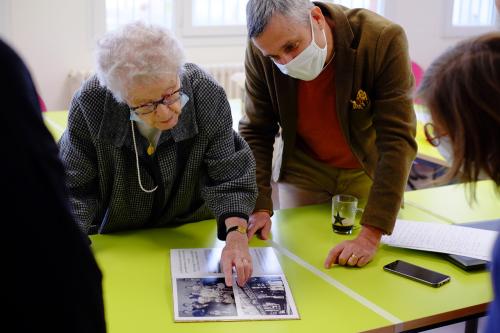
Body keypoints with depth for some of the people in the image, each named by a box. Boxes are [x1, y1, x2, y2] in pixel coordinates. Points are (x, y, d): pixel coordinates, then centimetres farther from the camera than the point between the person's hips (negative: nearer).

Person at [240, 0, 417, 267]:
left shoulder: (384, 40, -31)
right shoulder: (260, 50, -22)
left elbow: (397, 140, -32)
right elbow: (256, 133, -11)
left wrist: (371, 235, -36)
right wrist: (259, 207, -21)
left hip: (368, 170, -1)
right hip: (303, 170, 1)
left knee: (366, 276, 9)